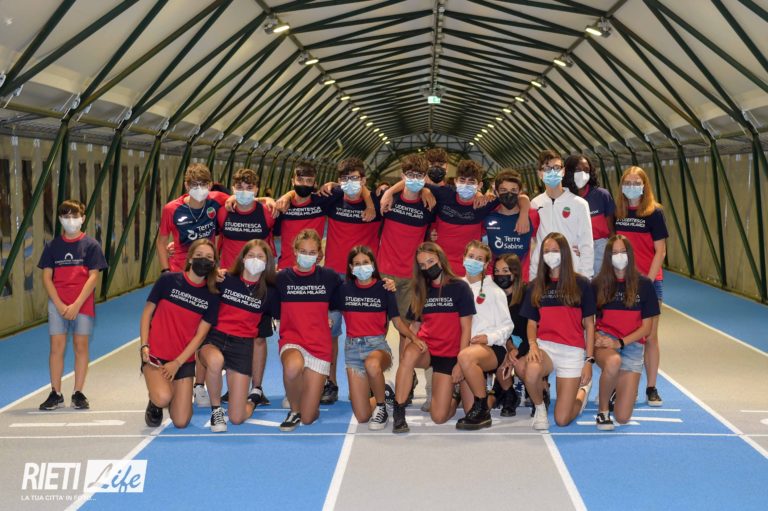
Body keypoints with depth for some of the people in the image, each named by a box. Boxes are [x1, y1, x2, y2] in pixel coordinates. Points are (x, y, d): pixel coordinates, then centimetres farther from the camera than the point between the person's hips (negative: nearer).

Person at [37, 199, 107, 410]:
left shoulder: (91, 245, 1)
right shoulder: (52, 246, 7)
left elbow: (93, 277, -5)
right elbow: (46, 277, 3)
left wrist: (77, 305, -13)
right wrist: (59, 305, -9)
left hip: (83, 304, -1)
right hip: (57, 303, 2)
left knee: (81, 346, 2)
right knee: (56, 346, -1)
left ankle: (78, 393, 9)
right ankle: (55, 393, 5)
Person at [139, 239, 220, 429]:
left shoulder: (211, 296, -1)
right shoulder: (168, 280, -5)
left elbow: (200, 335, -2)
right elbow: (147, 313, 2)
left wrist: (177, 362, -10)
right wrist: (144, 346, -8)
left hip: (184, 360, 2)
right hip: (155, 354, -2)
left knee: (181, 422, -4)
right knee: (163, 398, -31)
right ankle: (155, 403, 7)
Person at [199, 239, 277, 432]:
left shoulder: (268, 292, 3)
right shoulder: (225, 280, 2)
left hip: (242, 345, 0)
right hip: (215, 338, 0)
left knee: (237, 418, -6)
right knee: (215, 360, -41)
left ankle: (254, 398, 32)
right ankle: (216, 410, -14)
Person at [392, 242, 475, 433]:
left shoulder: (459, 288, -5)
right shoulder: (421, 292, 10)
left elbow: (466, 328, -6)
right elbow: (414, 325, 12)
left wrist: (460, 363, -11)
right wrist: (411, 340, -8)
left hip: (449, 356, -3)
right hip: (425, 349, 3)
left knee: (439, 417, -9)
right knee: (409, 354, -37)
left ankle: (455, 399, 27)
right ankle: (398, 413, -28)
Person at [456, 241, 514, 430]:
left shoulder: (494, 291, 5)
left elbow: (507, 325, 3)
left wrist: (489, 337, -15)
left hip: (491, 347, -4)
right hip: (464, 344, 4)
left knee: (466, 356, -36)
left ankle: (482, 409, -20)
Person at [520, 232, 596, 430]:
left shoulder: (580, 284, 2)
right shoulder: (536, 287, 10)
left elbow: (589, 324, 3)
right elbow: (532, 323, 10)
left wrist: (589, 360, -3)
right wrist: (532, 344, -12)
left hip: (572, 351, -2)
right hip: (544, 346, 2)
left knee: (562, 419, -5)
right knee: (531, 371, -38)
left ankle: (583, 390, 31)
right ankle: (539, 408, -3)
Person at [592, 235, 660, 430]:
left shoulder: (644, 284, 1)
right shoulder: (598, 284, 3)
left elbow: (647, 327, 1)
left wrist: (620, 342, -12)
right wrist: (595, 337, -14)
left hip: (632, 346, 1)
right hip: (605, 342, -1)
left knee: (623, 417, -9)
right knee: (613, 362, -42)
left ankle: (614, 391, 28)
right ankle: (603, 410, -16)